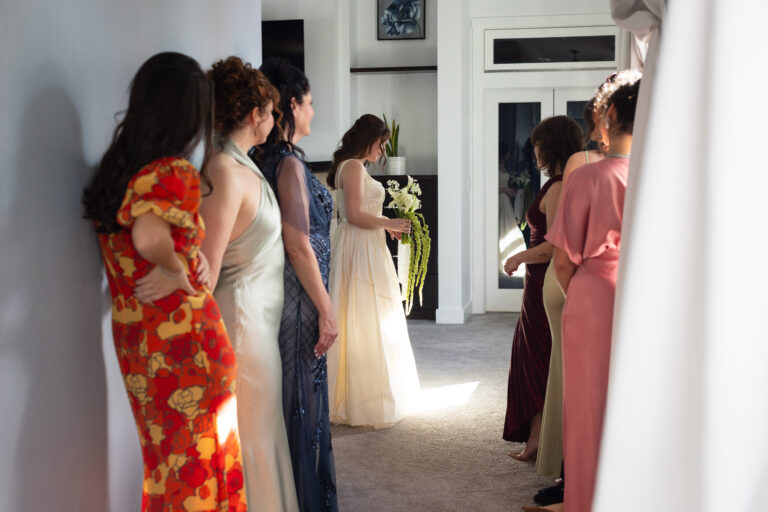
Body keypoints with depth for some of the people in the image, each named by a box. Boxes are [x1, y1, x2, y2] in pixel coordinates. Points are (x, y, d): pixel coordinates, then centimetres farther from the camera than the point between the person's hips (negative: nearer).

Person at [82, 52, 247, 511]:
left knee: (163, 457, 21)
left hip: (133, 337, 8)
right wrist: (177, 270, -20)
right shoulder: (176, 173, -21)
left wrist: (190, 255, -4)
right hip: (186, 338, -8)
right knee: (199, 457, 8)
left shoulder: (115, 169, 4)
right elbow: (149, 236, -38)